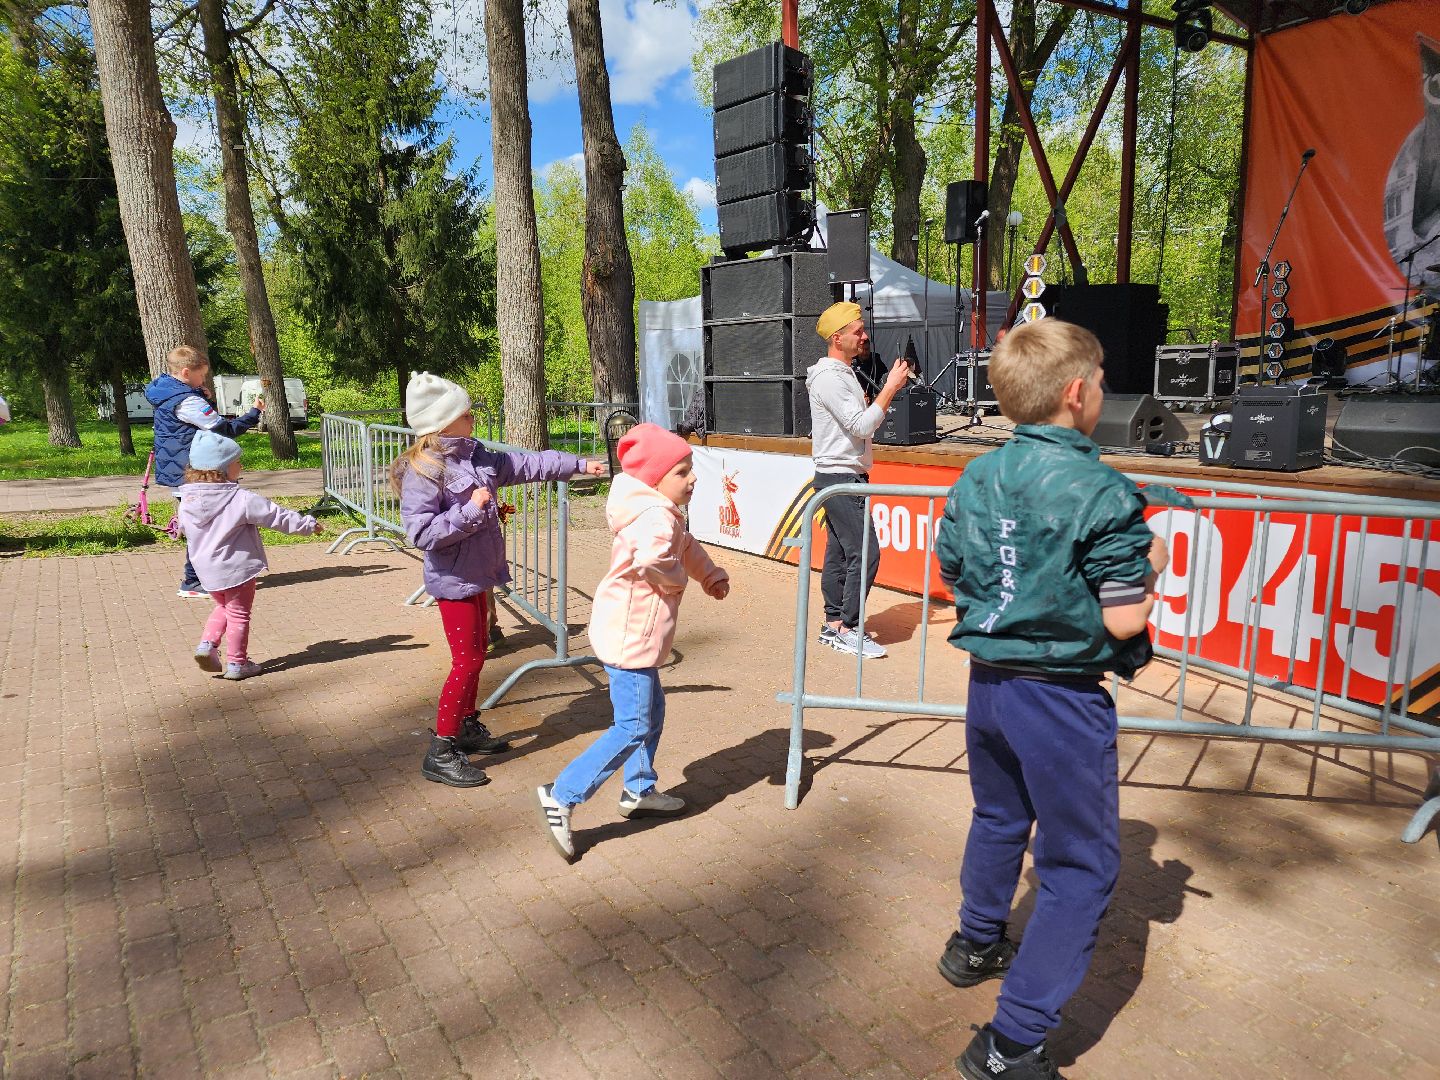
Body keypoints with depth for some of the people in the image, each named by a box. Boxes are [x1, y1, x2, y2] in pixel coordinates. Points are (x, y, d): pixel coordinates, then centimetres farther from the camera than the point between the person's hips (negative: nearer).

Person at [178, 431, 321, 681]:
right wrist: (307, 524, -3)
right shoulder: (242, 499, -20)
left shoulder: (187, 501, -2)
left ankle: (207, 644, 12)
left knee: (223, 607, 28)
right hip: (237, 568, -6)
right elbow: (276, 516, -14)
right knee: (239, 614, 9)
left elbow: (185, 529, 13)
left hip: (207, 570, 6)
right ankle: (237, 663, 16)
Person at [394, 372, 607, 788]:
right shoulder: (423, 471, -21)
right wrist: (470, 511, -28)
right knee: (468, 660, -6)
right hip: (454, 580, -9)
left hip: (476, 575, 9)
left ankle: (468, 727, 36)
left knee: (476, 652, 19)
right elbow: (421, 532, -26)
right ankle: (440, 753, 5)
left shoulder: (477, 456, 5)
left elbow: (527, 464, 13)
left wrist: (579, 464, 15)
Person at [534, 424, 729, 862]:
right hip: (629, 638, -11)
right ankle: (561, 797, 0)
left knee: (652, 712, 23)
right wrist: (679, 576, -19)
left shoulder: (662, 512, 12)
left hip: (634, 635, 11)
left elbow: (686, 545, 26)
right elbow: (651, 561, -40)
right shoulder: (657, 517, -22)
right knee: (632, 728, -6)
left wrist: (711, 576, 11)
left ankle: (639, 791, 38)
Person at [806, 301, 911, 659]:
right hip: (840, 477, -10)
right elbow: (862, 427, -21)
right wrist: (891, 387, -16)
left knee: (839, 553, 11)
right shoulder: (829, 376, -15)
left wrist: (889, 387, 12)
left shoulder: (843, 373, 18)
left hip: (843, 477, 10)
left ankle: (834, 625, 16)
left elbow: (860, 423, 19)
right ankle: (848, 630, -6)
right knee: (865, 553, -11)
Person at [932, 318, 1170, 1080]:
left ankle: (975, 945, 52)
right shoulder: (1103, 493, -19)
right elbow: (1123, 620, -18)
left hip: (988, 681, 7)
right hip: (1062, 699, -6)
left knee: (999, 818, 30)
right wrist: (1150, 566, 0)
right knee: (1081, 867, 10)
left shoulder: (975, 479, -1)